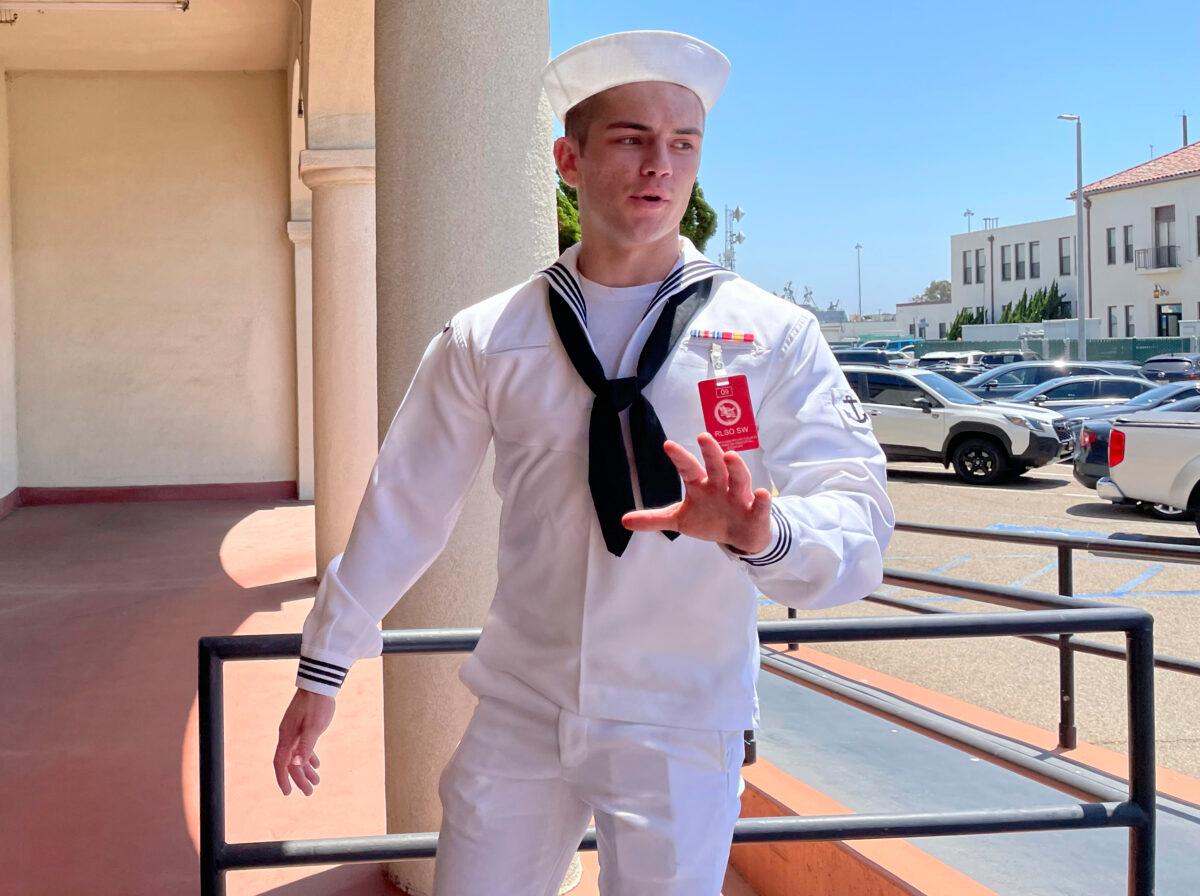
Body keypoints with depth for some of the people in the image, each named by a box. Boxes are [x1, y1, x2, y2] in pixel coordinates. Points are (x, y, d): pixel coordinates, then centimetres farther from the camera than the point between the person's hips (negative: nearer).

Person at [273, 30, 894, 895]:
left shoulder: (773, 337, -7)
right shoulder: (487, 339, -1)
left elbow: (859, 528, -15)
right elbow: (405, 505, 6)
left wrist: (764, 533, -37)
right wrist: (323, 667, 12)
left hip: (681, 734, -1)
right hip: (520, 717, 2)